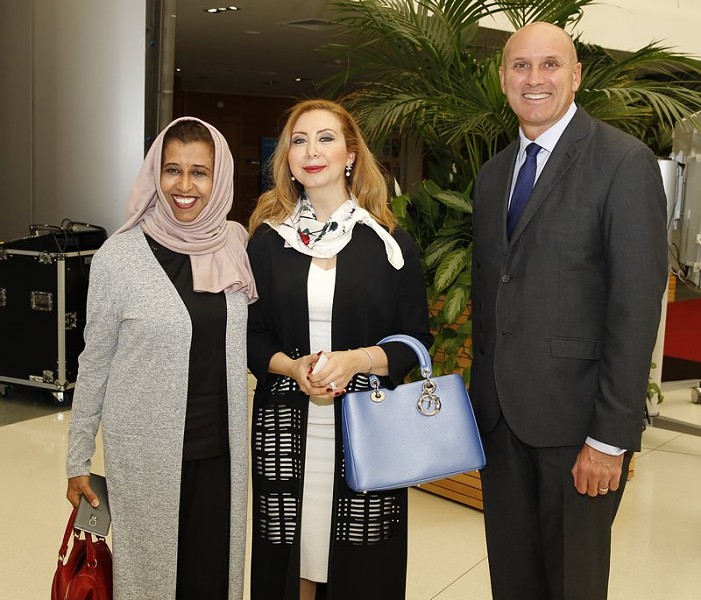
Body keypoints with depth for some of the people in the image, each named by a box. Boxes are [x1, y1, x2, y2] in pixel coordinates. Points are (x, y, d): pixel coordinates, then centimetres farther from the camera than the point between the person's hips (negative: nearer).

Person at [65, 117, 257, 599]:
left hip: (220, 448, 3)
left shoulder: (236, 243, -1)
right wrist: (78, 459, 0)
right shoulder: (120, 255, -11)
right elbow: (95, 362, -3)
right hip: (146, 451, -3)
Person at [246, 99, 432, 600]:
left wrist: (357, 360, -16)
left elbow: (417, 338, 2)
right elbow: (250, 337, 8)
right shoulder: (267, 241, 6)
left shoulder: (389, 243, 2)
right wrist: (292, 366, -12)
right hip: (285, 427, 1)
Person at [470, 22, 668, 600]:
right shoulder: (493, 174, 11)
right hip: (501, 414, 6)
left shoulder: (625, 162, -10)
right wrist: (481, 396, 11)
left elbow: (636, 306, -15)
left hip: (576, 415, -5)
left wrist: (611, 438, -16)